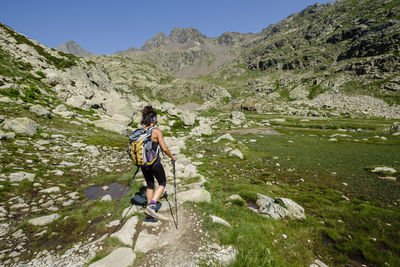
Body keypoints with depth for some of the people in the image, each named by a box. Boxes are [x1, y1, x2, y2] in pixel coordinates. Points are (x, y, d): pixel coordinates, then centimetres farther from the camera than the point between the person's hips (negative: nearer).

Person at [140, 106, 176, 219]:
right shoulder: (157, 131, -16)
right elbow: (164, 149, -18)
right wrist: (172, 157, 0)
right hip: (154, 163, -5)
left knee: (149, 185, 23)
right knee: (162, 183, 16)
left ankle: (149, 208, 30)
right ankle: (151, 206, 4)